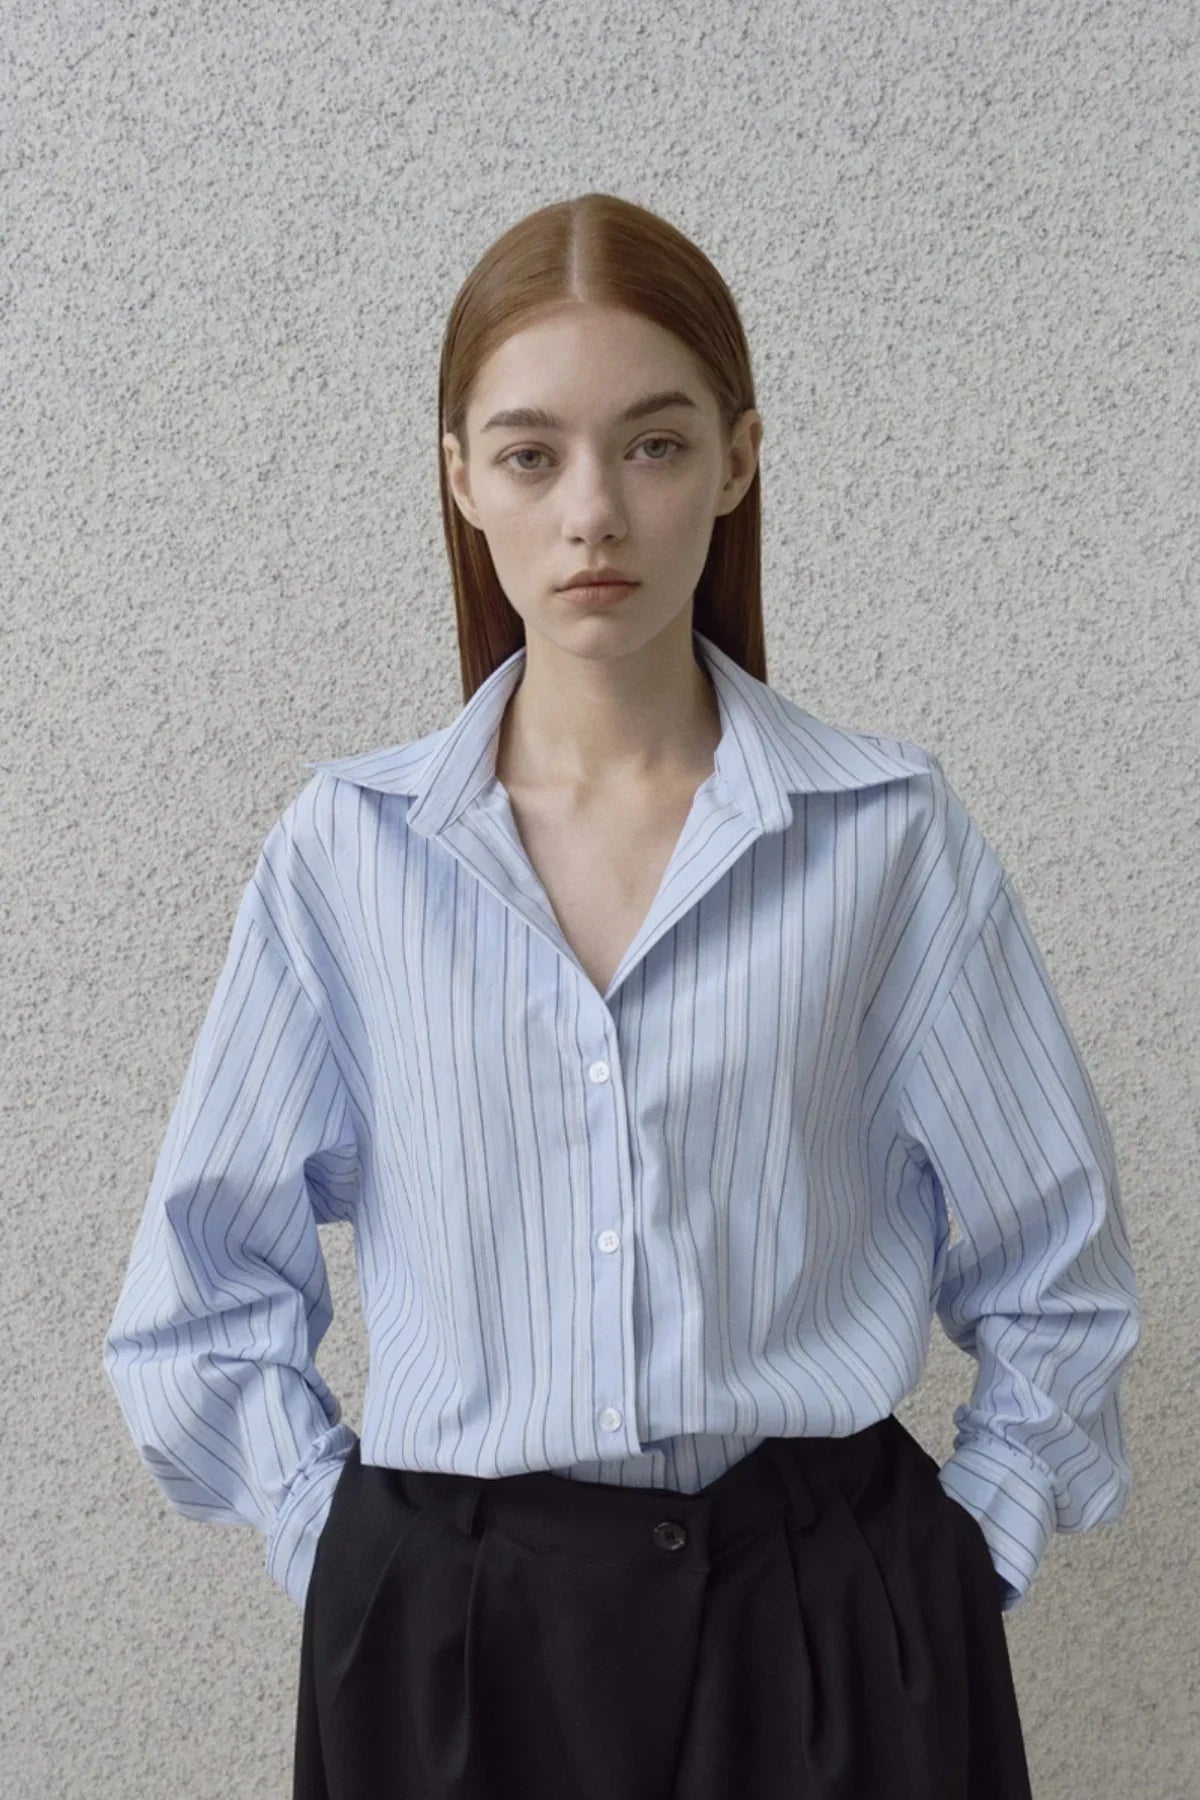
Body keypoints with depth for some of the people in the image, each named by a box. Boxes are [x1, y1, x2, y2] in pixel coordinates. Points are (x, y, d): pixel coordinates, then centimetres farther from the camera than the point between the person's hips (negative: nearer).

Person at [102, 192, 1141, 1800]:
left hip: (822, 1641, 0)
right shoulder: (348, 851, -4)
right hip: (444, 1640, 1)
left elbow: (1059, 1288, 3)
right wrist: (357, 1566, -1)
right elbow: (198, 1308, 4)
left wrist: (952, 1566, -1)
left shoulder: (891, 835, -7)